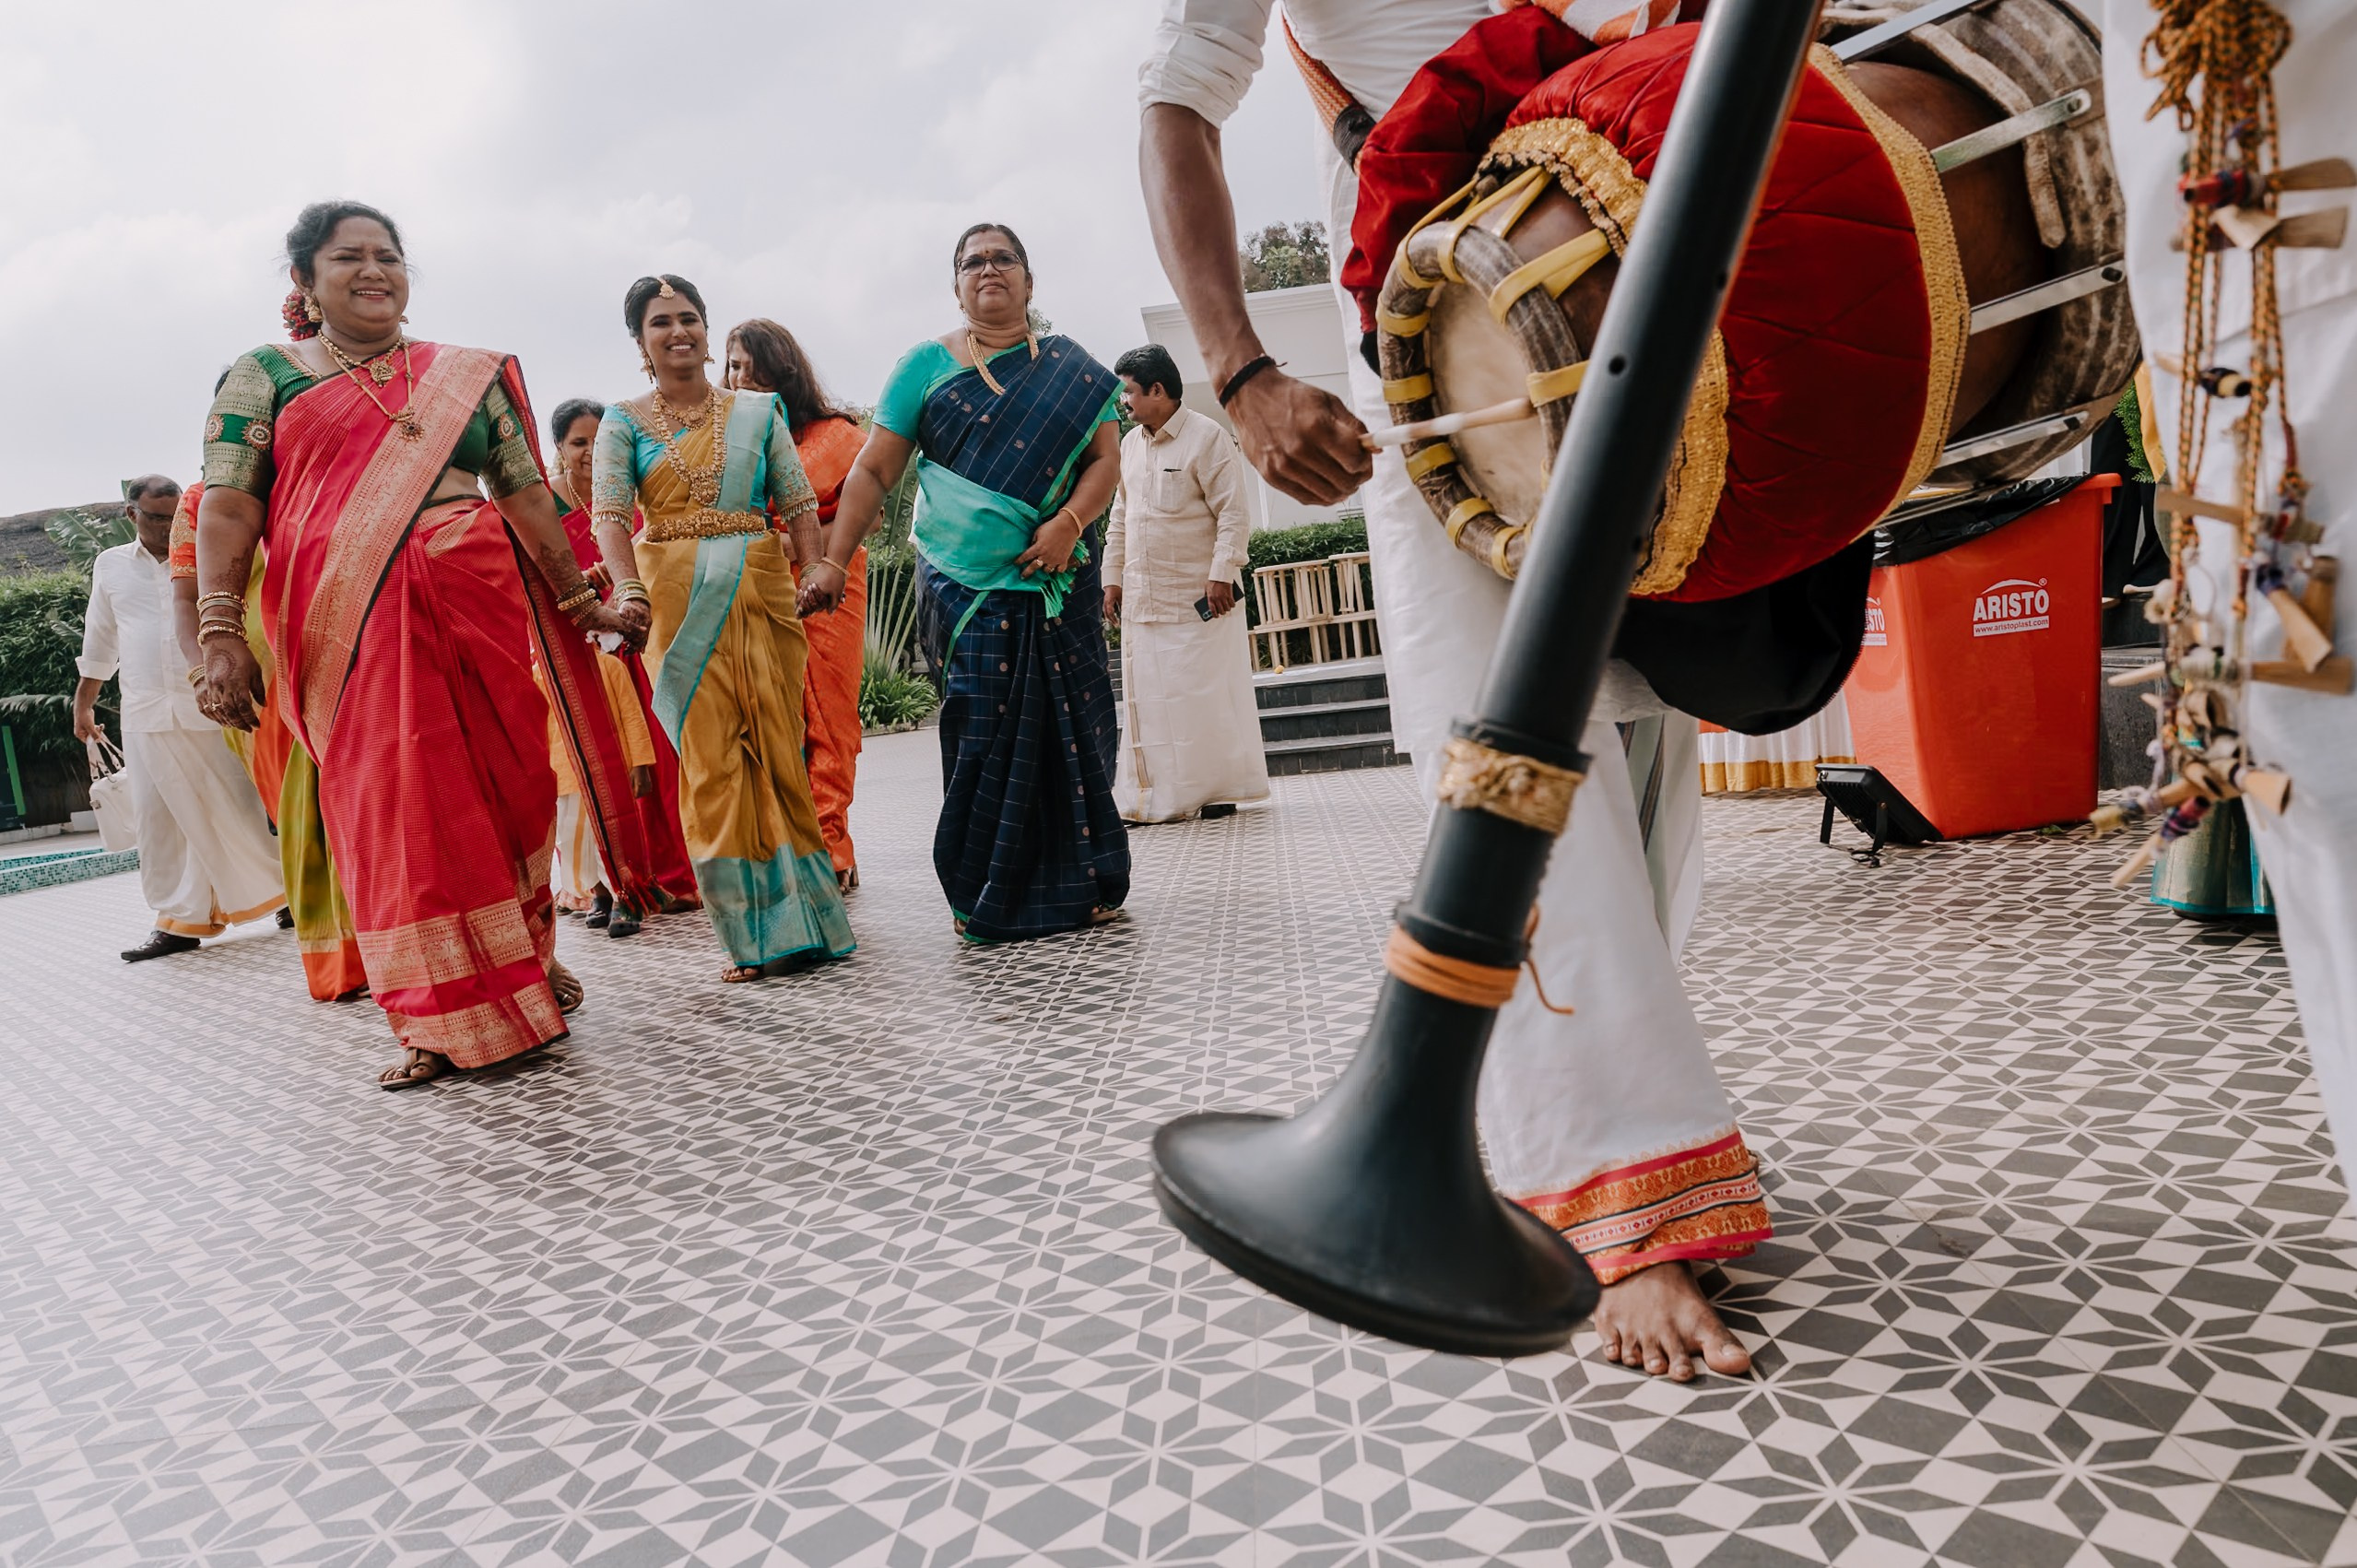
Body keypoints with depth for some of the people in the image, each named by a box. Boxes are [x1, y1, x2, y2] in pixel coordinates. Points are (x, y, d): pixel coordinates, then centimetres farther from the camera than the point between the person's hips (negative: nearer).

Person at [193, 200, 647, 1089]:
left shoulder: (471, 376, 17)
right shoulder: (264, 377, 10)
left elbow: (526, 496, 15)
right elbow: (227, 511, 1)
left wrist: (583, 603, 11)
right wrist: (221, 635, -10)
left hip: (479, 607, 2)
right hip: (349, 625, -2)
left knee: (505, 781, 3)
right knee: (389, 799, -4)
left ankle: (527, 958, 24)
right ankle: (442, 1024, 2)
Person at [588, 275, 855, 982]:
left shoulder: (757, 410, 12)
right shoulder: (624, 423, 9)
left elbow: (799, 504, 9)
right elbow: (608, 514, -3)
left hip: (762, 591, 1)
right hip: (677, 599, -1)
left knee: (777, 750, 0)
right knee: (709, 758, -3)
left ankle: (796, 922, 10)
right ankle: (752, 936, 2)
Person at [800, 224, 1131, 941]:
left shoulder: (1071, 368, 13)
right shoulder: (928, 364, 9)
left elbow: (1105, 458, 6)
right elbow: (874, 471, 6)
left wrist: (1069, 522, -13)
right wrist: (832, 562, -3)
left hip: (1057, 581, 2)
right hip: (963, 582, -1)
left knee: (1070, 727, 1)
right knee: (983, 730, -6)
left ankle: (1080, 883, 11)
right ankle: (988, 896, 4)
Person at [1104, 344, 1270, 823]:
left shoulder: (1207, 437, -6)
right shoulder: (1130, 445, 15)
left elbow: (1233, 514, -11)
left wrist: (1222, 574, -19)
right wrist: (1113, 578, 16)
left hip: (1198, 597, -6)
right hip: (1142, 599, 7)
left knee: (1207, 693, -2)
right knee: (1148, 698, 4)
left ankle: (1217, 789, 8)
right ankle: (1160, 797, 10)